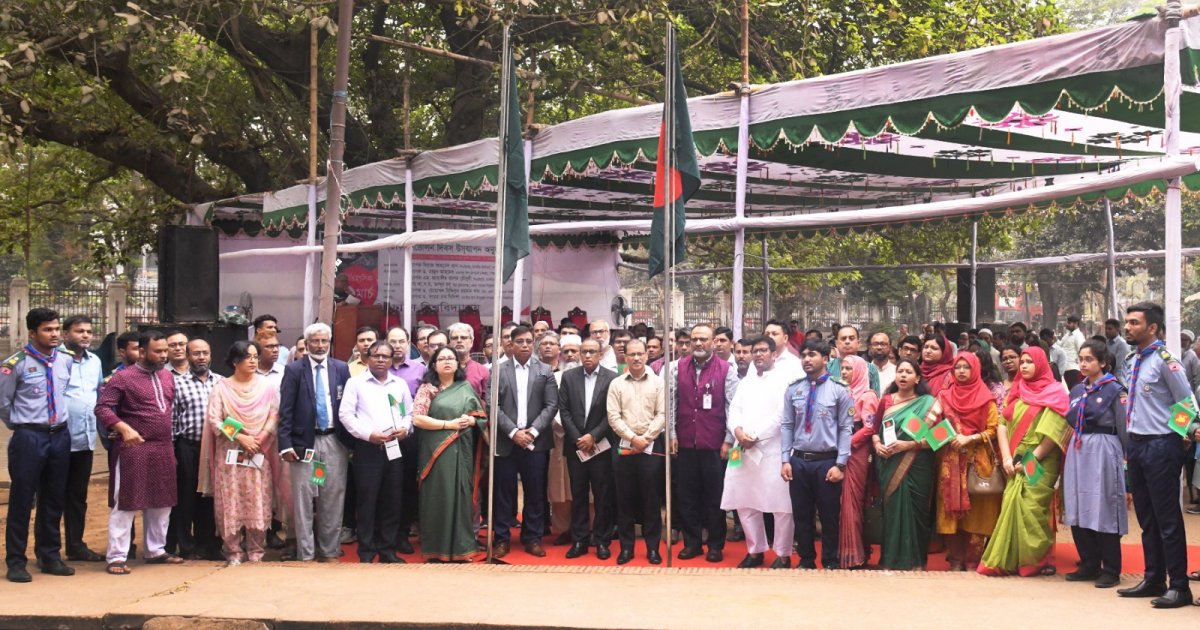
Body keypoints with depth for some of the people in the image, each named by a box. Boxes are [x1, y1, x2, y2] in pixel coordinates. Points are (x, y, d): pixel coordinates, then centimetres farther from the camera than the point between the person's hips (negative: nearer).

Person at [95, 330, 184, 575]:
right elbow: (102, 407, -15)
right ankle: (116, 557, 2)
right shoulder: (123, 378, -9)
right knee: (126, 504, -3)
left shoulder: (168, 377, 12)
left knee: (161, 503, 14)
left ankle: (156, 550, 27)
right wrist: (124, 428, -29)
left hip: (163, 450, 7)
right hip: (134, 449, -7)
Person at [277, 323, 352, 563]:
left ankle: (329, 550, 15)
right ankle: (305, 553, 6)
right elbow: (285, 410, -2)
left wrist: (351, 441, 4)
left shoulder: (342, 369, 8)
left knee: (333, 498, 6)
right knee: (303, 498, -1)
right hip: (304, 441, -2)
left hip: (335, 442, 2)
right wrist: (285, 444, -9)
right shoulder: (294, 370, 1)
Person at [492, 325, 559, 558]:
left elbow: (552, 405, 1)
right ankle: (501, 539, 9)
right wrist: (513, 432, -11)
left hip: (536, 441, 1)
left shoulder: (545, 372, 7)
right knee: (504, 492, 2)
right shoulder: (499, 371, 4)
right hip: (505, 441, -1)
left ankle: (533, 538, 12)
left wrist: (533, 430, -10)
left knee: (535, 492, 3)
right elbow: (493, 406, -2)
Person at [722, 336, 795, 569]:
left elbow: (780, 414, -10)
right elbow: (734, 410, 11)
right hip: (744, 450, 6)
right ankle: (755, 551, 20)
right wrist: (738, 431, -10)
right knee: (745, 503, 8)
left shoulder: (783, 380, -1)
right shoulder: (745, 382, 19)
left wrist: (756, 436, -13)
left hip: (772, 450, -6)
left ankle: (783, 555, 5)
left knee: (780, 505, -4)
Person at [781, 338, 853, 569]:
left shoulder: (839, 391, -4)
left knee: (829, 515, 5)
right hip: (799, 461, 3)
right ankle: (806, 560, 24)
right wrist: (786, 460, 0)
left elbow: (846, 429, -5)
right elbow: (787, 426, 7)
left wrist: (840, 464, -11)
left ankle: (830, 562, 18)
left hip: (827, 462, -3)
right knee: (801, 514, 11)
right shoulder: (793, 390, 5)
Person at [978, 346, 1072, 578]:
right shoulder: (1018, 392, 15)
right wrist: (1007, 458, -5)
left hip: (1040, 465, -5)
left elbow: (1052, 432, -12)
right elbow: (1004, 425, 8)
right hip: (1016, 464, 5)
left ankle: (1039, 560, -3)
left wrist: (1031, 460, -14)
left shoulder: (1054, 393, -3)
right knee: (1012, 508, -1)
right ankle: (1011, 560, 4)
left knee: (1031, 509, -12)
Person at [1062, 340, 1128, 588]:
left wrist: (1126, 460, -9)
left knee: (1104, 511, -3)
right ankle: (1089, 565, 18)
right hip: (1078, 453, 6)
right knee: (1078, 510, 7)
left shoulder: (1114, 390, -5)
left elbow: (1124, 430, -6)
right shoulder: (1077, 391, 13)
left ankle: (1111, 570, 5)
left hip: (1104, 453, -6)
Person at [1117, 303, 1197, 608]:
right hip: (1137, 444, 8)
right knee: (1146, 517, 15)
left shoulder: (1164, 359, -13)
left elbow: (1186, 401, -11)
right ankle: (1153, 579, 24)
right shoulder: (1130, 361, 12)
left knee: (1167, 519, -4)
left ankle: (1179, 586, 2)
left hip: (1161, 445, -8)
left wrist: (1194, 429, -19)